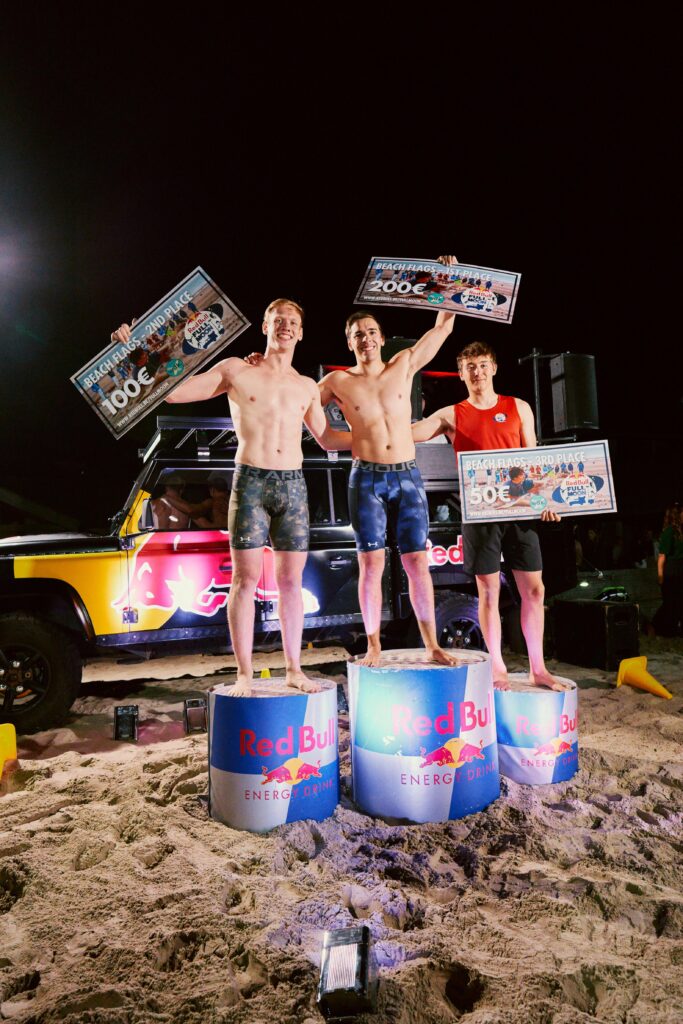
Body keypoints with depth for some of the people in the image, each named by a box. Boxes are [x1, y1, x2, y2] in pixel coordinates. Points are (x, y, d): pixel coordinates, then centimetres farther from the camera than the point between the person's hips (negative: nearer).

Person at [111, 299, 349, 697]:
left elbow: (327, 438, 25)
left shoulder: (307, 387, 16)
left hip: (293, 486, 3)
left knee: (291, 581, 5)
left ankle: (294, 669, 15)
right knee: (246, 579, -3)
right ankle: (244, 674, 5)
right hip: (250, 483, -3)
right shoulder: (236, 370, 5)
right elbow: (173, 392, 4)